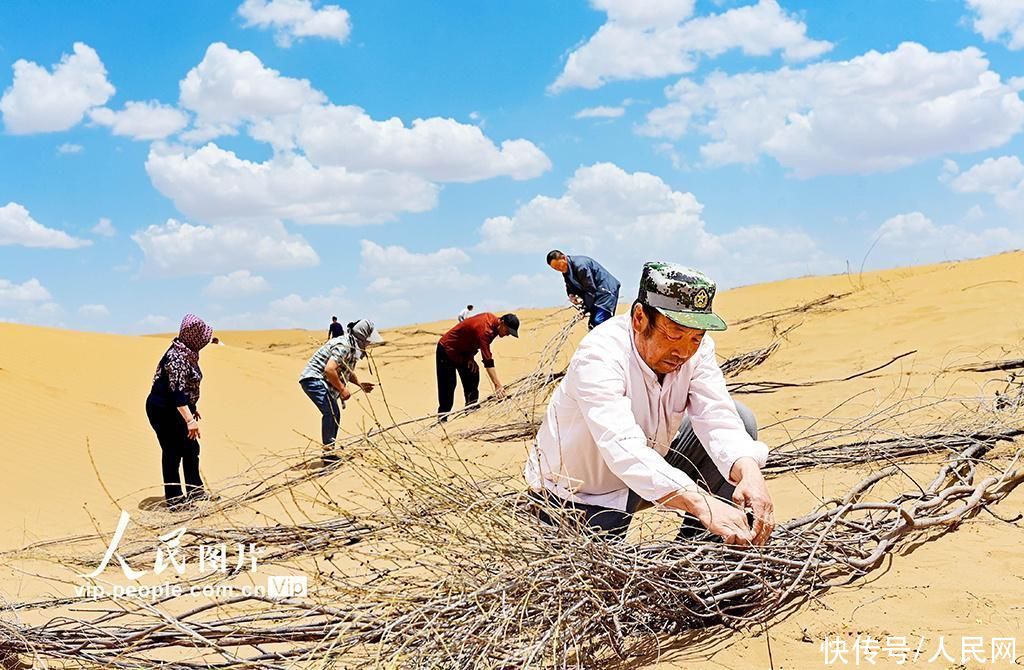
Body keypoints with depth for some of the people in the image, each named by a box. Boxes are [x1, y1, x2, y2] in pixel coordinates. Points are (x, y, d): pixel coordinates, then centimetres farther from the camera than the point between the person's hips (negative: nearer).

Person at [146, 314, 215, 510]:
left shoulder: (187, 353, 7)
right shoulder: (177, 357, -25)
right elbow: (177, 391, -31)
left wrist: (193, 407, 28)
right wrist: (190, 420, -35)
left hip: (177, 409, 10)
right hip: (164, 410, -10)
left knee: (191, 449, 18)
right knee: (173, 453, -2)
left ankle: (195, 490, 31)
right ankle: (174, 500, 8)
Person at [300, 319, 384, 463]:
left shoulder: (353, 348, 11)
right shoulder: (343, 346, -22)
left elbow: (347, 371, 28)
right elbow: (329, 369, -31)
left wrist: (360, 384, 13)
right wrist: (342, 389, -21)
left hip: (321, 381, 11)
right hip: (313, 378, -11)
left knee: (334, 414, 13)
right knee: (330, 412, -21)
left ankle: (330, 451, 21)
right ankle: (328, 452, -21)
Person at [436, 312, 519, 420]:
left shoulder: (492, 318, -7)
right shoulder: (485, 329, -34)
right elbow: (488, 362, -39)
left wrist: (470, 356, -5)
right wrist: (498, 385, -43)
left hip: (464, 351, 9)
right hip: (447, 349, -9)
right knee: (447, 386, -10)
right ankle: (442, 418, -5)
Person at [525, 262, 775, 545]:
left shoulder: (697, 349, -13)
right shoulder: (598, 355, -33)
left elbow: (717, 418, -24)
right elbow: (623, 448, -46)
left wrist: (749, 472, -47)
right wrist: (702, 504, -59)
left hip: (649, 470, 5)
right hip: (576, 495, -5)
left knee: (740, 419, -10)